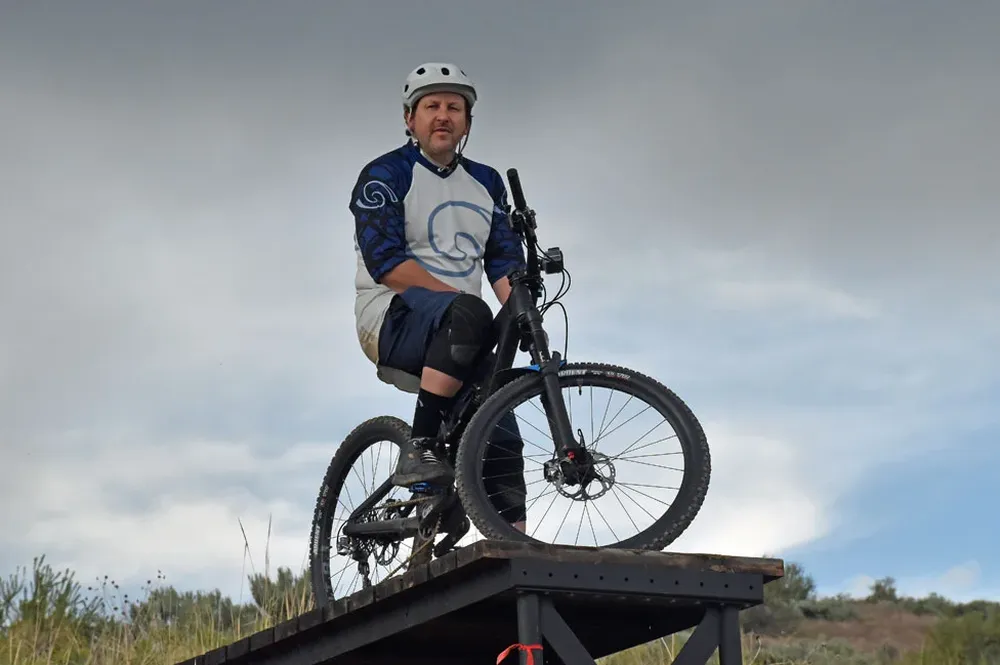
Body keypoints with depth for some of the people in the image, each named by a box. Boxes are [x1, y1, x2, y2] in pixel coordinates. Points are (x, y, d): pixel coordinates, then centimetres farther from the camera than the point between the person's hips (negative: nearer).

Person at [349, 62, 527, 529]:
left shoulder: (487, 184, 18)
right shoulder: (385, 175, -1)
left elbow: (504, 262, 9)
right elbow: (386, 262, -14)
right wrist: (459, 299, -23)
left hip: (450, 341, 6)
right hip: (392, 319, -6)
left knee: (502, 444, -10)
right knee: (468, 315, -37)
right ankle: (419, 451, -34)